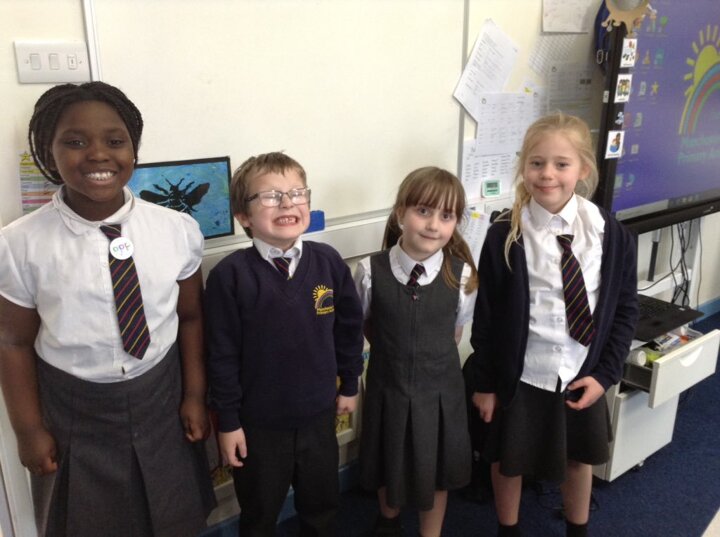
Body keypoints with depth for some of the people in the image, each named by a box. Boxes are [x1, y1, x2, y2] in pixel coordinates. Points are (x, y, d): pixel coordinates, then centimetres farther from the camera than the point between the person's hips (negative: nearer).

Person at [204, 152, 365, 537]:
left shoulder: (328, 262, -9)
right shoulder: (230, 275, -19)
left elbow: (349, 326, 3)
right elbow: (222, 354, -13)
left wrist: (349, 384, 10)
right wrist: (228, 420, -8)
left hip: (318, 414, 3)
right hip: (259, 421, -3)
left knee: (322, 506, 25)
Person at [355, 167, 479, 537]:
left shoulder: (462, 274, -16)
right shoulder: (371, 271, -18)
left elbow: (455, 332, 1)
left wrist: (432, 362, 7)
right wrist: (394, 354, 6)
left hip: (440, 389, 0)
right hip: (387, 386, 1)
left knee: (436, 472, 19)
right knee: (387, 466, 24)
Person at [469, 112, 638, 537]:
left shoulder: (612, 235, -8)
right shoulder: (505, 236, -14)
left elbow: (625, 309, 0)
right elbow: (487, 315, -8)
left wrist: (605, 374, -5)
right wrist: (485, 382, -4)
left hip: (583, 376, 2)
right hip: (520, 376, -2)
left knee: (579, 458, 23)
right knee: (508, 461, 17)